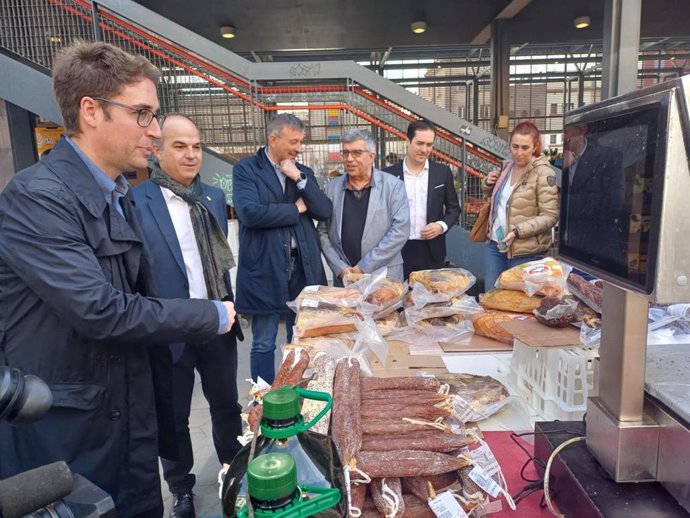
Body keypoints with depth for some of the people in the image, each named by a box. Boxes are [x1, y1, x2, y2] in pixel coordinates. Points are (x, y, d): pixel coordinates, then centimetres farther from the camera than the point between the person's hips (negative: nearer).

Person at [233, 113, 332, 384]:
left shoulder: (304, 172, 12)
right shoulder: (245, 169, -4)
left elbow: (325, 211, 1)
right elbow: (250, 213, -19)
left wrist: (299, 178, -10)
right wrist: (296, 209, -8)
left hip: (303, 267, 5)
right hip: (264, 269, -4)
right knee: (263, 344, 6)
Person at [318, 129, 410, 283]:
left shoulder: (393, 185, -3)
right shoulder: (332, 187, 5)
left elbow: (400, 230, -11)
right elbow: (322, 232, 6)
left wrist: (365, 266, -13)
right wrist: (340, 268, -6)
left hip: (385, 277, -2)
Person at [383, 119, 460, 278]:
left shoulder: (443, 172, 4)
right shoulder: (389, 174, 0)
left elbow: (454, 208, 10)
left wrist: (442, 225, -9)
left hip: (432, 251, 1)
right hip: (399, 250, -1)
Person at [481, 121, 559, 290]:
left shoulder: (543, 173, -13)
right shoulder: (507, 166, 6)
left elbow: (550, 216, -16)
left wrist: (518, 231, -26)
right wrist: (488, 183, 2)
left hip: (524, 251, -6)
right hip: (495, 244, 6)